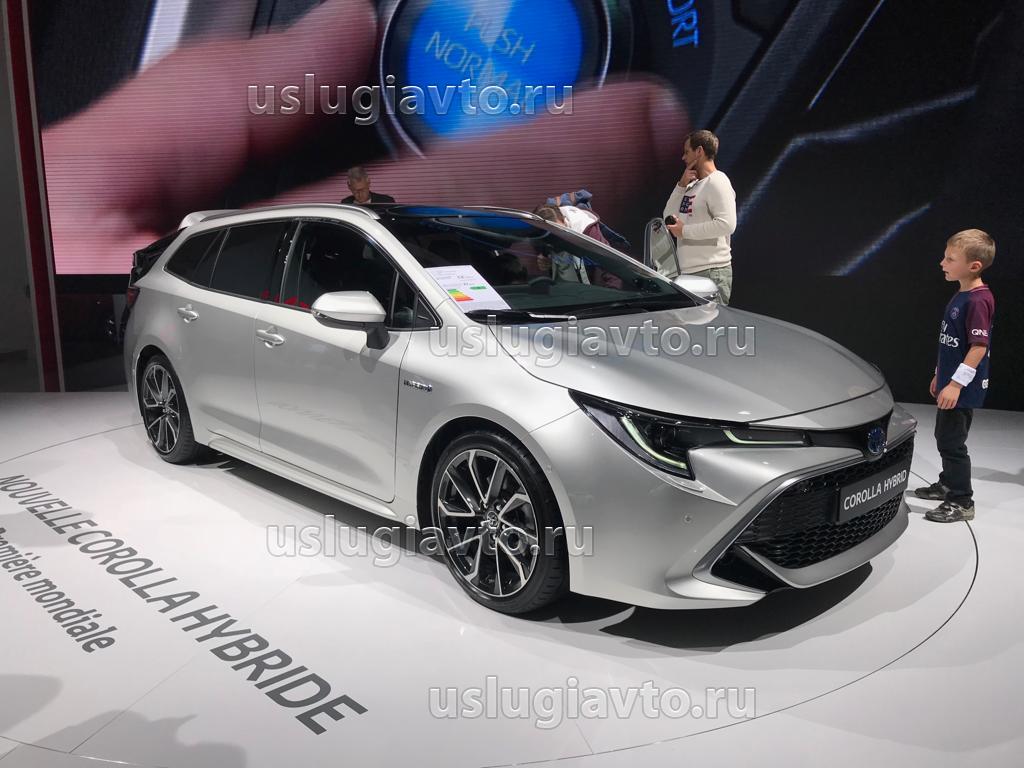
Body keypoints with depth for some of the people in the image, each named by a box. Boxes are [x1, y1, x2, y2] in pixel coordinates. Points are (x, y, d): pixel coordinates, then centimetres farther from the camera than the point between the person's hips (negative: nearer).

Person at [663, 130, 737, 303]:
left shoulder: (717, 182, -8)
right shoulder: (692, 185, 20)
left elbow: (727, 224, -21)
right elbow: (668, 217, 16)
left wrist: (685, 230, -15)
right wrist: (681, 186, 5)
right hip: (687, 272, 9)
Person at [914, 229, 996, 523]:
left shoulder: (978, 300, -21)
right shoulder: (961, 295, 9)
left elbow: (979, 346, -23)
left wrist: (956, 383, -24)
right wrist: (940, 375, 23)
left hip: (963, 388, -10)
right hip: (950, 381, 10)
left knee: (952, 442, -3)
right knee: (944, 436, 21)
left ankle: (961, 502, 7)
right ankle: (948, 484, 37)